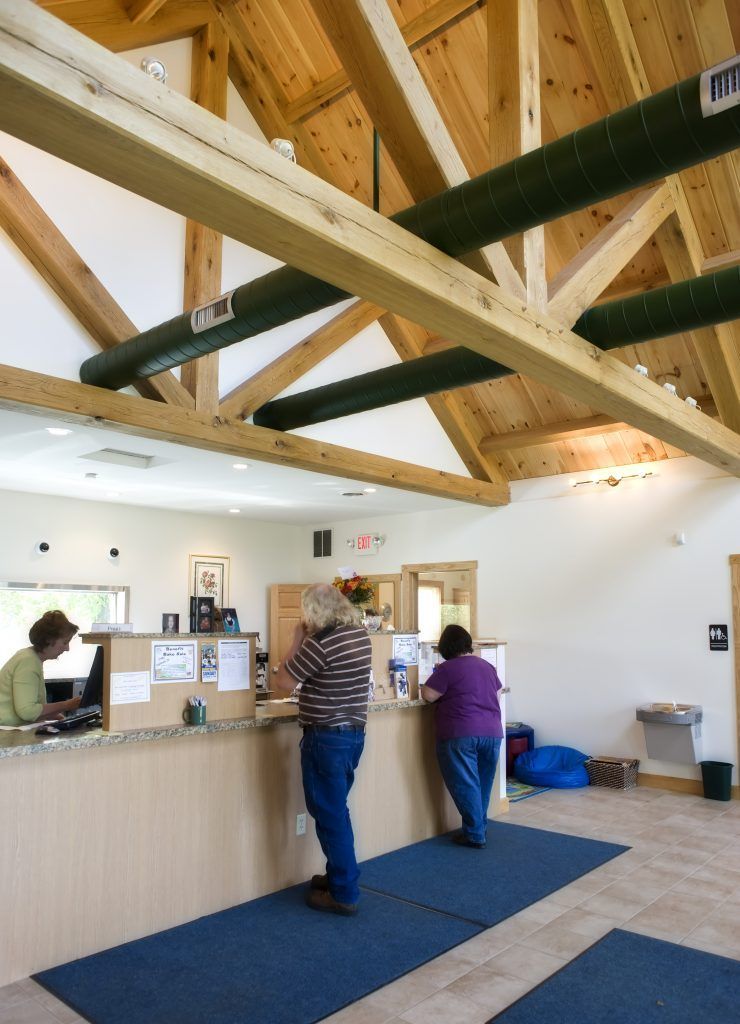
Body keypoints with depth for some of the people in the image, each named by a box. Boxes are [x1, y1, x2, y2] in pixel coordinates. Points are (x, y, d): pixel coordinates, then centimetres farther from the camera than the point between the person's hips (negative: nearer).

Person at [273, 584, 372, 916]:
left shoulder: (320, 642, -21)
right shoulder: (360, 634, 5)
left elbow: (282, 682, -11)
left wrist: (297, 641, -6)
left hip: (326, 739, -9)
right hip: (354, 733, 9)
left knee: (329, 815, 4)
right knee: (335, 810, 22)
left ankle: (344, 894, 13)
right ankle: (340, 875, 34)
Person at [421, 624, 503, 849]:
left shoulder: (448, 668, -7)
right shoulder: (487, 666, 13)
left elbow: (428, 695, -8)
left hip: (460, 735, -6)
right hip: (492, 732, 6)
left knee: (465, 785, 2)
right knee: (483, 784, 17)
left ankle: (475, 835, 5)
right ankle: (479, 826, 28)